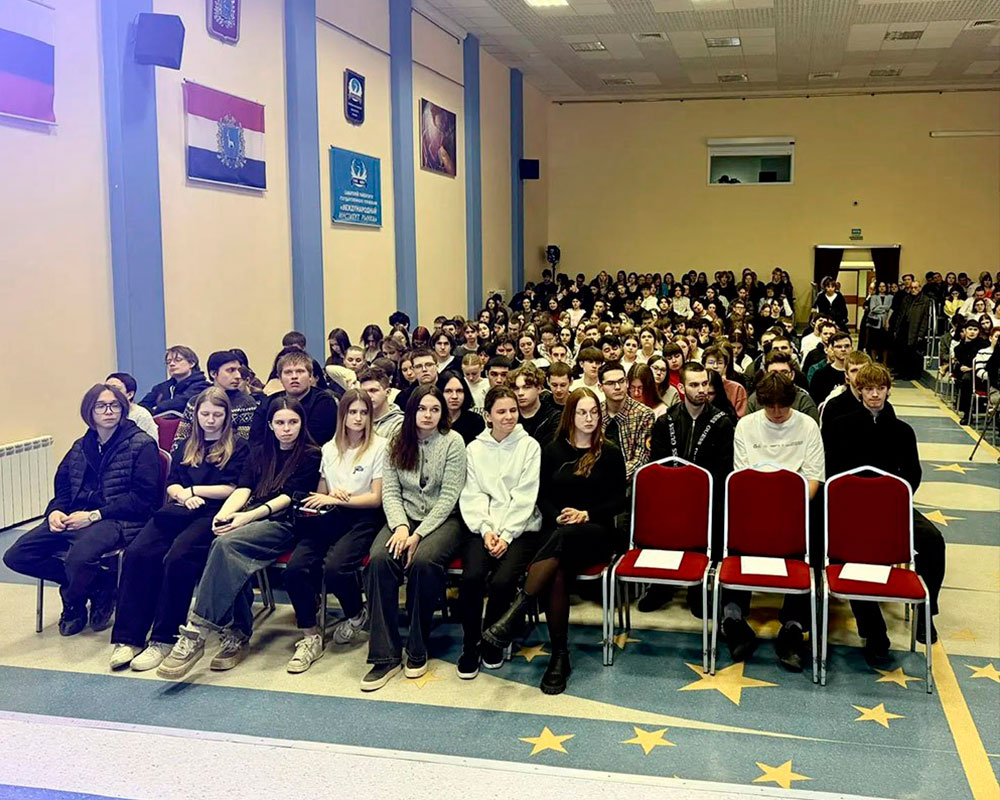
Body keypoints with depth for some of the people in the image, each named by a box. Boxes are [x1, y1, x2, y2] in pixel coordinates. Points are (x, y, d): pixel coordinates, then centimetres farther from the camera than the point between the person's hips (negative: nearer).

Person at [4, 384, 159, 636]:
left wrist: (94, 516, -16)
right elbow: (63, 488, 21)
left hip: (118, 521, -7)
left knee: (79, 557, -36)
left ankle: (74, 605, 1)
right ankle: (99, 584, -1)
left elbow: (143, 497, -11)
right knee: (16, 555, -10)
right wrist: (55, 511, -4)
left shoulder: (141, 445, -2)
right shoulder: (81, 447, 19)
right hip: (75, 519, 7)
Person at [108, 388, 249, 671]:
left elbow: (232, 489, -1)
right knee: (137, 553, -23)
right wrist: (183, 494, -5)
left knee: (178, 558, -33)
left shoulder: (237, 446, 9)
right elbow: (172, 484, 17)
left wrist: (193, 490, 1)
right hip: (177, 510, 5)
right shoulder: (187, 445, 26)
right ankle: (129, 637, -23)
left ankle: (164, 639, -24)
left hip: (211, 514, -5)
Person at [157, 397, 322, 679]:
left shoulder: (310, 455, 8)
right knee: (230, 556, -31)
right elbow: (242, 489, 10)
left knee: (227, 544, -32)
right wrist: (222, 514, -11)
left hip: (283, 523, -5)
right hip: (250, 520, 5)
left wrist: (249, 516, -17)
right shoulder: (261, 453, 24)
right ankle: (237, 636, -24)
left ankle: (196, 632, -35)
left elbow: (289, 497, -4)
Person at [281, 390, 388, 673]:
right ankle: (310, 636, -8)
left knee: (335, 567, -30)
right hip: (330, 517, 5)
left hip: (362, 518, -4)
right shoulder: (329, 448, 16)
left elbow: (376, 498, -4)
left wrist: (337, 499, -10)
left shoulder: (379, 446, 0)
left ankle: (356, 615, 3)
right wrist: (330, 495, -4)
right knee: (296, 568, -22)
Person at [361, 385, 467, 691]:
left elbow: (449, 496, -9)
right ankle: (385, 655, -23)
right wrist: (400, 526, -16)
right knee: (379, 558, -28)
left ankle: (418, 650, -15)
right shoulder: (397, 443, 9)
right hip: (404, 516, 3)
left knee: (423, 560, -34)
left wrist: (418, 534, -18)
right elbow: (389, 491, 3)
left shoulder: (452, 442, -3)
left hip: (442, 519, -3)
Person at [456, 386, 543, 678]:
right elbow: (471, 495, 5)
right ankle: (470, 645, -4)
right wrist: (486, 530, -11)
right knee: (471, 577, -26)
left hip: (520, 528, -1)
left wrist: (506, 535, -12)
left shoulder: (529, 446, 6)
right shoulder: (475, 448, 12)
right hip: (482, 526, 2)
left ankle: (492, 641, 1)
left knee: (503, 580, -26)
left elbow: (525, 496, -2)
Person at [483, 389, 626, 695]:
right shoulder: (553, 450, 12)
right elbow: (542, 496, 10)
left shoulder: (610, 454, 8)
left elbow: (619, 500, 4)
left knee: (562, 538, -39)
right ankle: (559, 656, -27)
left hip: (596, 533, -1)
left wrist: (587, 514, -12)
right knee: (556, 574, -34)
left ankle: (515, 611, -42)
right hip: (557, 529, 1)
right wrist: (558, 516, -10)